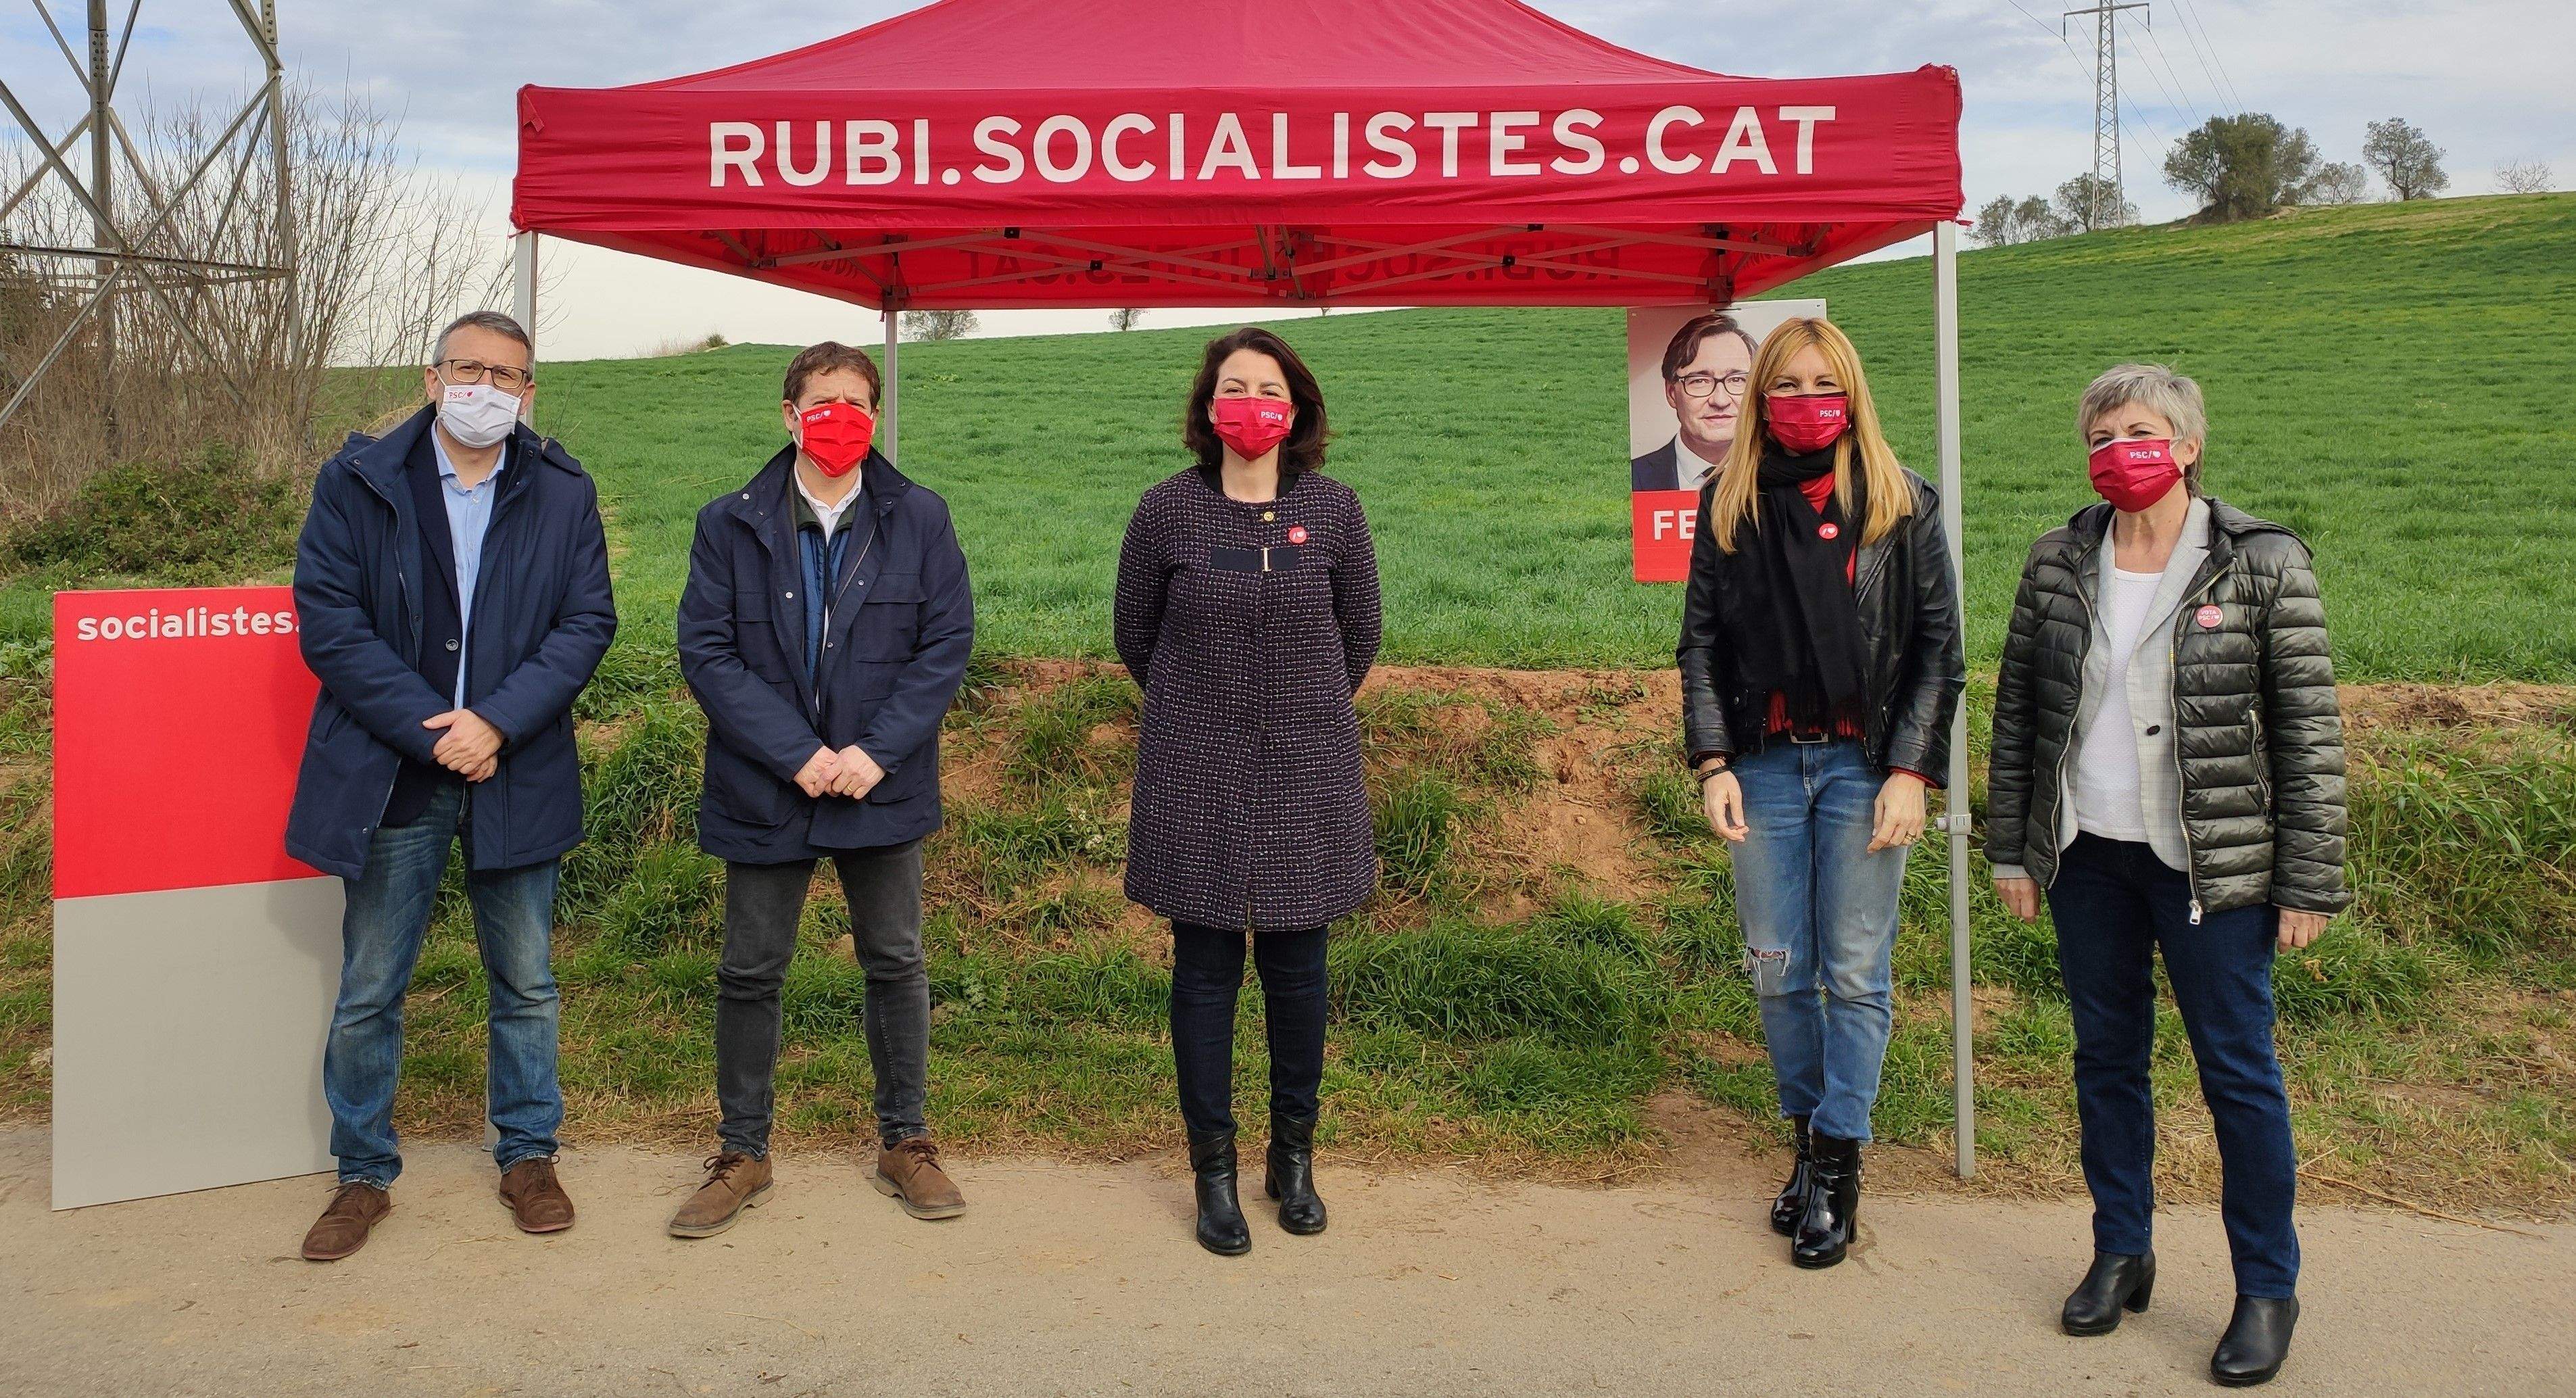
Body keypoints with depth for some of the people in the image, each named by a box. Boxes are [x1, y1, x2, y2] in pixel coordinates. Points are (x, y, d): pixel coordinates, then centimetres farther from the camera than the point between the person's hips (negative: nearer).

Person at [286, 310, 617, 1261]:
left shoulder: (563, 494, 2)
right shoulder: (356, 483, -1)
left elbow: (587, 622, -3)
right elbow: (328, 623, -7)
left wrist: (495, 722, -16)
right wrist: (434, 733, -14)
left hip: (517, 774, 1)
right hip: (392, 777, -1)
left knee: (527, 982, 12)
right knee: (367, 991, 8)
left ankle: (527, 1155, 28)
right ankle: (364, 1174, 25)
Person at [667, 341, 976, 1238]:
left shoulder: (919, 518, 0)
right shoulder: (731, 524, -1)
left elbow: (947, 643, -4)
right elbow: (706, 652, -6)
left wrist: (876, 751, -14)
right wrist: (796, 754, -16)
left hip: (883, 785, 0)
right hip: (764, 787, 0)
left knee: (896, 963, 11)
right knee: (750, 973, 9)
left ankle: (904, 1143, 27)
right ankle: (743, 1154, 25)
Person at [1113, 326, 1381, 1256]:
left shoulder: (1332, 509, 1)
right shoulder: (1167, 510, -2)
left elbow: (1359, 636, 12)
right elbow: (1135, 636, 10)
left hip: (1307, 773, 1)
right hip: (1196, 776, -1)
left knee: (1297, 970, 8)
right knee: (1206, 970, 5)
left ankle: (1294, 1156, 25)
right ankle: (1214, 1169, 17)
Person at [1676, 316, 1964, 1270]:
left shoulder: (1901, 504, 2)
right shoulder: (1729, 504, 7)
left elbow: (1938, 647, 1)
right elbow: (1700, 642, 6)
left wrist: (1910, 771, -7)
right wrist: (1712, 763, -3)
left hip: (1862, 763, -2)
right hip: (1765, 763, 2)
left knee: (1855, 972, 2)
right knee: (1777, 970, 8)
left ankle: (1838, 1163, 14)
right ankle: (1806, 1133, 25)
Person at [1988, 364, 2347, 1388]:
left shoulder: (2261, 564, -7)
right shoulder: (2059, 562, 3)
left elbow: (2309, 729, -6)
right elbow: (2016, 710, 7)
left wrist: (2309, 882, -7)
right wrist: (2011, 848, 5)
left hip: (2212, 862, -3)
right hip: (2088, 855, 4)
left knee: (2238, 1070, 6)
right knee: (2106, 1059, 14)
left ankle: (2267, 1288, 22)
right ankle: (2121, 1254, 31)